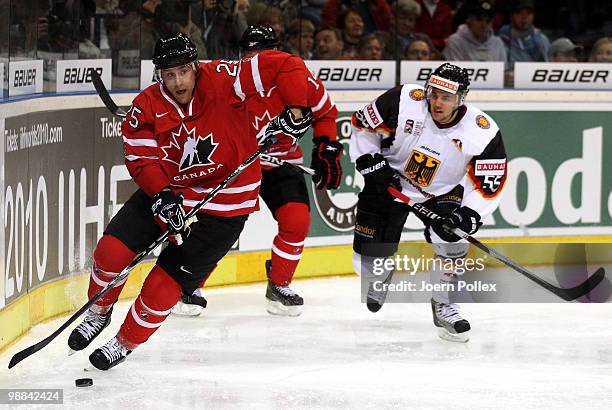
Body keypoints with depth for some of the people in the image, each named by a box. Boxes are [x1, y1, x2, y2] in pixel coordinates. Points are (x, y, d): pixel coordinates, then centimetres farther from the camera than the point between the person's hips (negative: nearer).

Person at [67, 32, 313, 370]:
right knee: (113, 249, -9)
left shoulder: (220, 81, -20)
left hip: (223, 205, -4)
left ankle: (126, 342, 15)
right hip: (167, 190, 4)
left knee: (168, 279, -8)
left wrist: (295, 111, -26)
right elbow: (141, 159, -11)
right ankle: (99, 312, 20)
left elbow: (285, 66, -21)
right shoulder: (147, 107, -9)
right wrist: (162, 196, -26)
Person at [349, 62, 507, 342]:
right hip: (389, 184, 0)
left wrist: (468, 216, -31)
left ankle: (444, 306, -3)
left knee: (451, 238, -25)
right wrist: (372, 163, -18)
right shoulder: (403, 102, -25)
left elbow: (489, 185, -17)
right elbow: (363, 125, -10)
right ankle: (378, 279, 36)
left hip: (441, 192, 0)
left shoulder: (483, 133, -23)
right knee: (369, 260, -3)